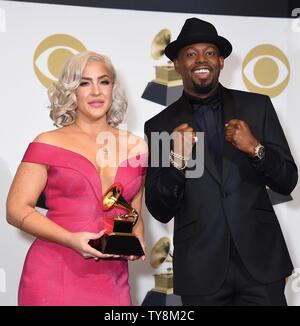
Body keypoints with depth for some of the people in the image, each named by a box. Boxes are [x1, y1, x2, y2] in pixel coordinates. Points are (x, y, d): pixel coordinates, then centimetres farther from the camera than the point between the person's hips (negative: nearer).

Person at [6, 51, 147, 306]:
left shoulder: (136, 147, 8)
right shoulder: (48, 144, -2)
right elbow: (17, 209, -4)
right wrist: (71, 239, -16)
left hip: (111, 279, 3)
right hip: (54, 276, -3)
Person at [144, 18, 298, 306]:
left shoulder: (257, 106, 2)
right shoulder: (160, 126, 0)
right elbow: (160, 212, -1)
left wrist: (255, 149, -16)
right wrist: (177, 161, -18)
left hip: (261, 261, 1)